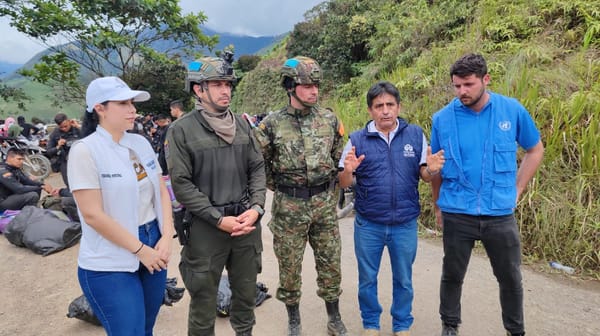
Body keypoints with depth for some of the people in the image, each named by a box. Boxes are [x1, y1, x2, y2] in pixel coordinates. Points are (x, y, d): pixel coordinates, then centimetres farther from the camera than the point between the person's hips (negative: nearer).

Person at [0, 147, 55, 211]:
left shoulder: (15, 169, 4)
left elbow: (28, 181, 4)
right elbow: (19, 189, -28)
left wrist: (43, 185, -14)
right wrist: (41, 187, -22)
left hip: (10, 196, 9)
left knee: (37, 186, 7)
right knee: (33, 195, -26)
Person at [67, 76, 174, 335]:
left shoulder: (141, 143, 5)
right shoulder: (85, 151, -13)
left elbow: (161, 191, 7)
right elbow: (93, 215, -17)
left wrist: (166, 237, -5)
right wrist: (140, 249, -14)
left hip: (153, 248, 6)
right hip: (110, 264, -6)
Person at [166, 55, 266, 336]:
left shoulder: (241, 124, 5)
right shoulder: (181, 130, -8)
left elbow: (257, 167, 6)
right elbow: (181, 184, -11)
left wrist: (256, 208, -8)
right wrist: (219, 219, -15)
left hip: (247, 221, 4)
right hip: (206, 227, -4)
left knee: (246, 292, 19)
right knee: (204, 299, 11)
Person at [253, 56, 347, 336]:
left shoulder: (329, 119, 2)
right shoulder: (272, 124, -6)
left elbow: (339, 157, 13)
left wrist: (329, 186, 11)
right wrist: (277, 186, 3)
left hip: (325, 203, 2)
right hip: (289, 206, -2)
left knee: (330, 264, 12)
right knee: (289, 267, 11)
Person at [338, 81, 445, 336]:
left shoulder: (415, 135, -1)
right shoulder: (357, 140, -3)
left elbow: (424, 176, 4)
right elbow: (344, 184, -1)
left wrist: (431, 169, -19)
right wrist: (348, 171, -23)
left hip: (405, 224, 1)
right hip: (368, 225, 0)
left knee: (403, 280, 17)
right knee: (367, 279, 15)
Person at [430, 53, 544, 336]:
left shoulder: (513, 110, -4)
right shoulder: (442, 118, -5)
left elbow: (535, 149, 10)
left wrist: (516, 190, 3)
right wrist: (438, 206, 10)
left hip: (501, 213, 1)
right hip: (456, 214, 0)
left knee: (510, 277, 16)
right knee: (452, 275, 14)